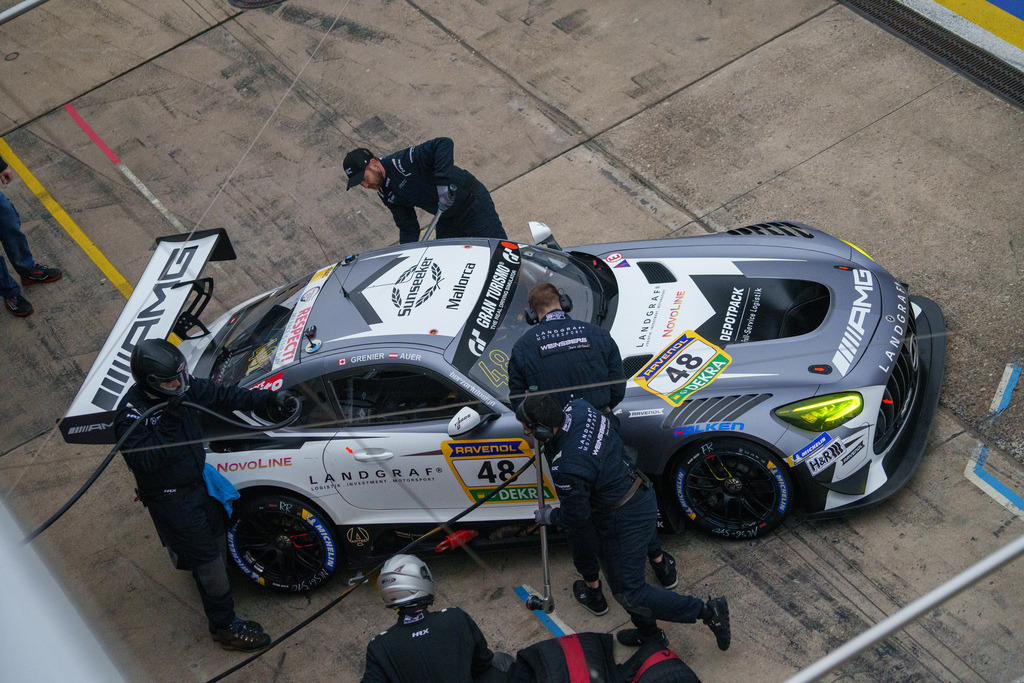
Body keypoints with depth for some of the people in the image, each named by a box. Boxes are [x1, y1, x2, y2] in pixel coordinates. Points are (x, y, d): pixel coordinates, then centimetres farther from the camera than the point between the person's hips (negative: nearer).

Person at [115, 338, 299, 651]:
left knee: (215, 540, 25)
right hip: (172, 502, -8)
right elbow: (144, 459, -36)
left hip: (200, 483, 8)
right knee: (208, 560, 1)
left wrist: (269, 400, -7)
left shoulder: (184, 389, -9)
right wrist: (167, 425, -45)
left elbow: (223, 396, 0)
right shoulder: (131, 414, -28)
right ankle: (225, 627, 19)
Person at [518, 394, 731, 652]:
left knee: (629, 593, 7)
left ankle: (707, 611, 9)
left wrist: (548, 517, 4)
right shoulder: (578, 408, -11)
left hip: (624, 521, -9)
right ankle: (649, 633, 44)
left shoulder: (566, 470, -34)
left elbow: (576, 518, -17)